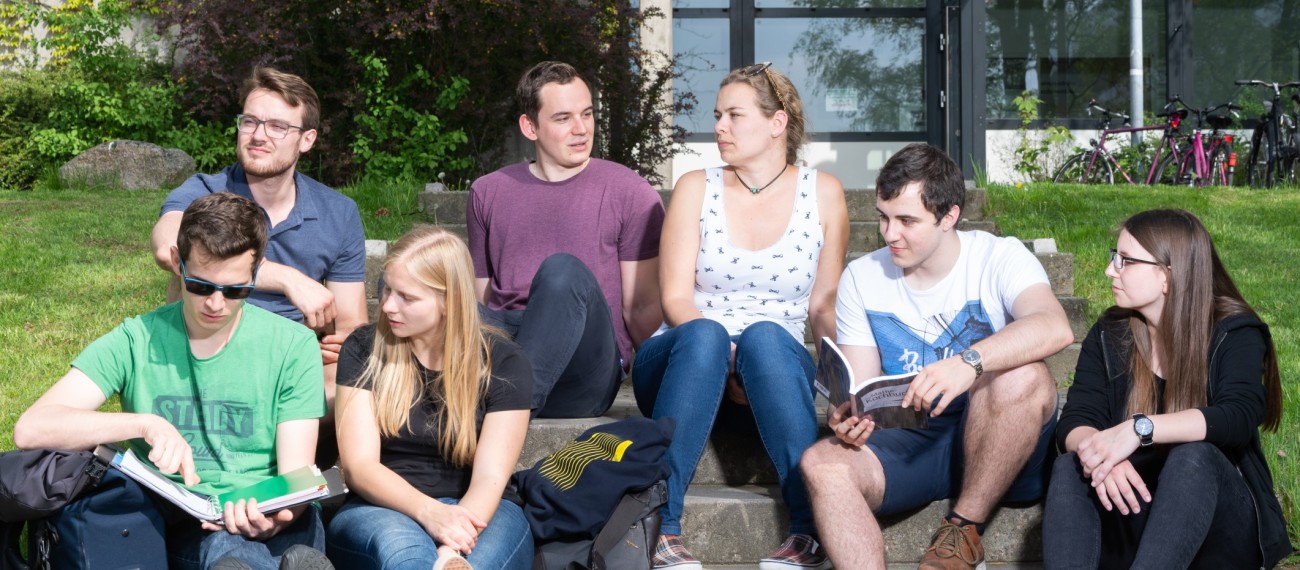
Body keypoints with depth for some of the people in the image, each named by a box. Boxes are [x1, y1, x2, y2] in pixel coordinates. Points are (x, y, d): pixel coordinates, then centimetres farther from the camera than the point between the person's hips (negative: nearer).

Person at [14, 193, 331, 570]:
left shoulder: (293, 347, 4)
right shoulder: (135, 343, 5)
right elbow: (30, 430, -7)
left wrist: (275, 515, -26)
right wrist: (146, 423, -23)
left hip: (268, 520, 0)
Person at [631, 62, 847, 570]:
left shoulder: (822, 194, 7)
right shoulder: (696, 189, 6)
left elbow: (824, 304, 7)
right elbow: (675, 298, -3)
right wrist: (724, 360, -22)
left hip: (775, 363, 0)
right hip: (684, 359, 0)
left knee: (764, 335, -36)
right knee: (704, 335, -37)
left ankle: (813, 525, -39)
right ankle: (659, 525, -40)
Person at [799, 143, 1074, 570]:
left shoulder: (998, 258, -7)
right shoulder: (862, 278, 5)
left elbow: (1056, 327, -29)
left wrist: (969, 361, -46)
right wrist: (847, 417, -23)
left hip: (993, 444, -2)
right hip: (908, 444, 2)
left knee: (1021, 377, -34)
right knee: (822, 465, -26)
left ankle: (965, 528, -15)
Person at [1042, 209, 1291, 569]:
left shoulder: (1234, 334, -6)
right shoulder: (1108, 336, 5)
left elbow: (1238, 418, -26)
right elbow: (1075, 422, -8)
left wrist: (1139, 429, -40)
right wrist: (1099, 454, -33)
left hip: (1221, 519, -3)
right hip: (1134, 516, 3)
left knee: (1193, 456, -34)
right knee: (1070, 467, -26)